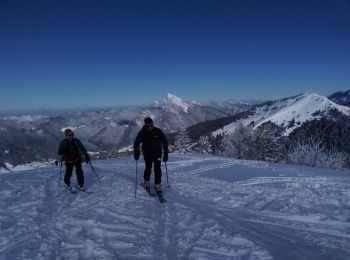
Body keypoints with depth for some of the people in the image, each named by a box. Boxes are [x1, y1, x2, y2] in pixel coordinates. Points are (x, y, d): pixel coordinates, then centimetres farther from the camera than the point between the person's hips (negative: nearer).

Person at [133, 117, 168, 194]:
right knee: (148, 168, 2)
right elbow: (136, 143, -8)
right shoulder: (142, 132, -13)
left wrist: (165, 154, -10)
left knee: (157, 168, -9)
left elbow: (165, 142, -6)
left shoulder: (158, 131, -13)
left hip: (157, 152, 0)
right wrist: (136, 152, -22)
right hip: (147, 153, 0)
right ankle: (147, 182, 27)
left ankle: (158, 184, 2)